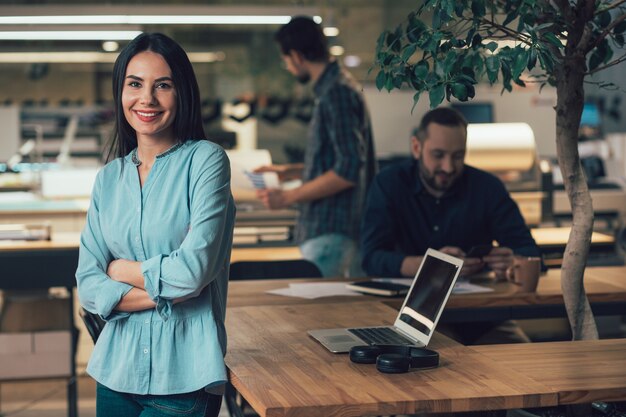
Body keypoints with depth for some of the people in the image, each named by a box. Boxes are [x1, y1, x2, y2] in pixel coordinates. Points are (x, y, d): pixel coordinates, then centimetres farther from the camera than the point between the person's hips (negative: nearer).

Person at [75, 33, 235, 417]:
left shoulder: (205, 159, -7)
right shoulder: (109, 177, 7)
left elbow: (195, 269, -17)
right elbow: (89, 288, 0)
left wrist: (121, 270, -3)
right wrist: (165, 293, -13)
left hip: (183, 375, -4)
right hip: (117, 368, 5)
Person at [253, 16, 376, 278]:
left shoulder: (337, 92, -14)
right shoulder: (337, 87, 16)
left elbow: (348, 170, -21)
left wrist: (288, 197, -17)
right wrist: (289, 172, 23)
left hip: (330, 231, -10)